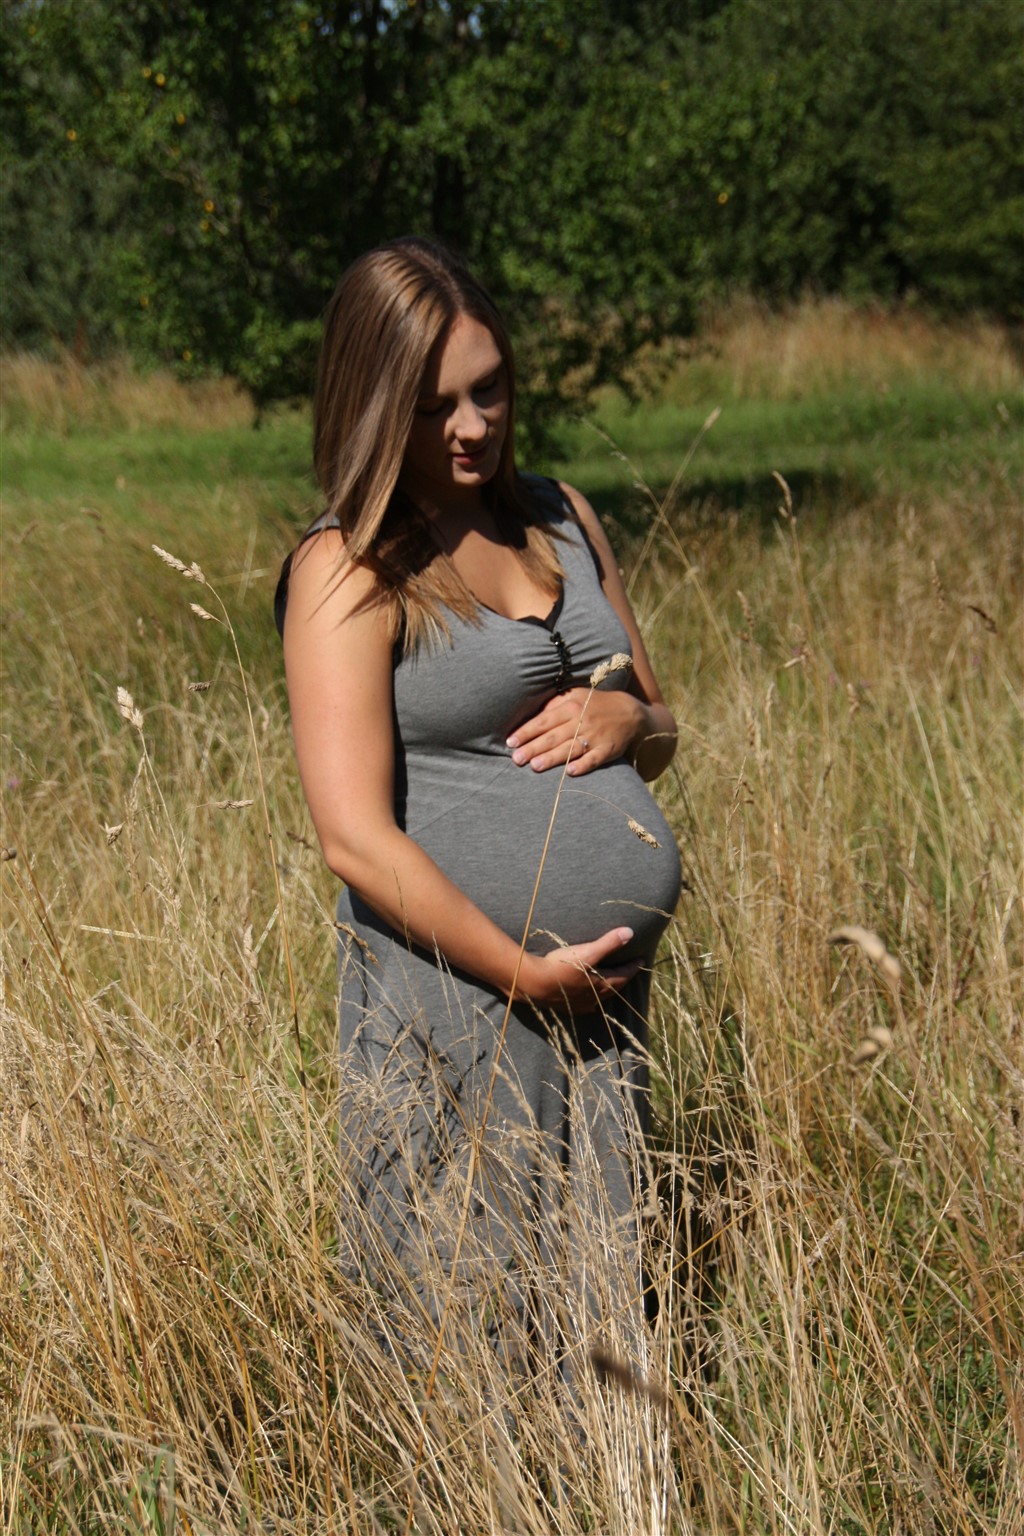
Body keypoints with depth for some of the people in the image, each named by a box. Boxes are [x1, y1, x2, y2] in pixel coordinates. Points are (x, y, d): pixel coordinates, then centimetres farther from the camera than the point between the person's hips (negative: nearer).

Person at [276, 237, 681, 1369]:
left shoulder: (559, 519, 12)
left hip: (608, 988, 6)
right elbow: (357, 839, -16)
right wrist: (523, 970, -17)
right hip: (451, 991, -6)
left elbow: (658, 731, 20)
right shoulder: (348, 572, -8)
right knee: (464, 1321, 3)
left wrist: (623, 718, -3)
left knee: (602, 1315, 13)